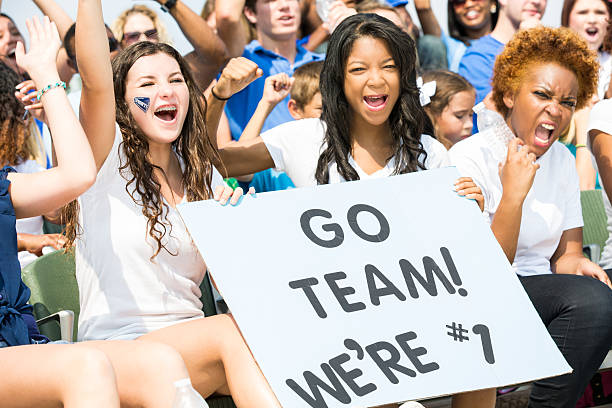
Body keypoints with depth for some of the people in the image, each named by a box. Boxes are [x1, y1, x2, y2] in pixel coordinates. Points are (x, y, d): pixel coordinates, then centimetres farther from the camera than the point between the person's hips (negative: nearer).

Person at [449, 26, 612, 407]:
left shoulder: (562, 160, 10)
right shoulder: (471, 157, -10)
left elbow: (566, 253, 12)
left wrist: (576, 264, -13)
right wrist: (513, 194, -26)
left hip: (546, 295, 6)